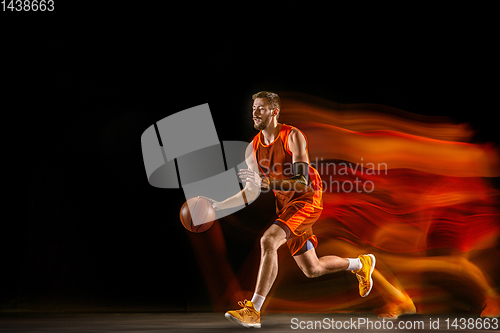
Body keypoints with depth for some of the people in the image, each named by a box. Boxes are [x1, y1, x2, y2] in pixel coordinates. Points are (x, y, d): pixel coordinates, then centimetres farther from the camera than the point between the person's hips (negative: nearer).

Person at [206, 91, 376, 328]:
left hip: (306, 201, -7)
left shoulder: (293, 137, -17)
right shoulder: (253, 148, 1)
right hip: (285, 204, 7)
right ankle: (360, 264, 42)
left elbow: (302, 183, -26)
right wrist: (219, 206, -4)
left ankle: (254, 311, -28)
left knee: (268, 240, -30)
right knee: (312, 270, 14)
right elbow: (251, 193, 7)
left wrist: (267, 182, -38)